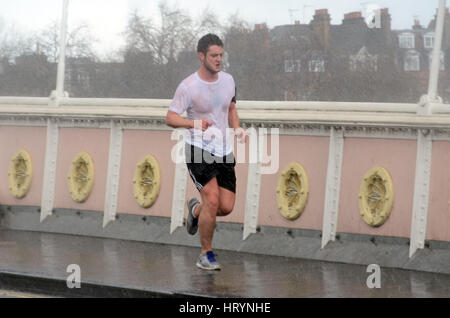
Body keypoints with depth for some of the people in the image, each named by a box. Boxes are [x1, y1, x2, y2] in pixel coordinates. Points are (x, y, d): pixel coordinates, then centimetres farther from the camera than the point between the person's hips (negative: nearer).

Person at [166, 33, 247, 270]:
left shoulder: (228, 80, 5)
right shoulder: (188, 87, -12)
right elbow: (170, 118, -10)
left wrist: (237, 129, 2)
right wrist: (194, 123, -28)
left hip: (224, 151, 5)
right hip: (198, 150, -5)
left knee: (226, 207, -2)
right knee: (212, 200, -18)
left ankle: (195, 210, 33)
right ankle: (206, 255, -1)